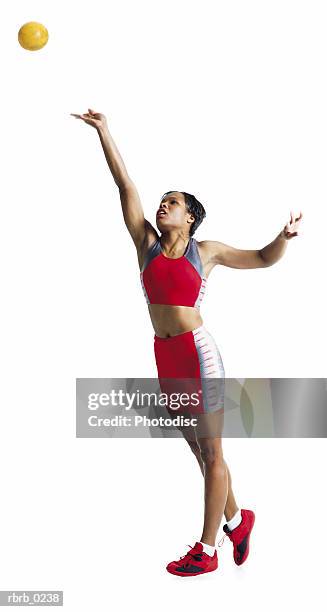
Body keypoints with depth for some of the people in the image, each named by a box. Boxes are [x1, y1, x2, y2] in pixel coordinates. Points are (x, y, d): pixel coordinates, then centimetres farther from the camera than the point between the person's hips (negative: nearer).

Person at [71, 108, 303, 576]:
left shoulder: (206, 251, 0)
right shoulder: (147, 244, 7)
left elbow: (264, 258, 10)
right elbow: (126, 187, 3)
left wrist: (285, 235, -11)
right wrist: (103, 131, 2)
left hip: (198, 354, -5)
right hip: (166, 357, 5)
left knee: (211, 454, 4)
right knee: (198, 450, 16)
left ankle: (206, 550, 12)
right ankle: (236, 519, 35)